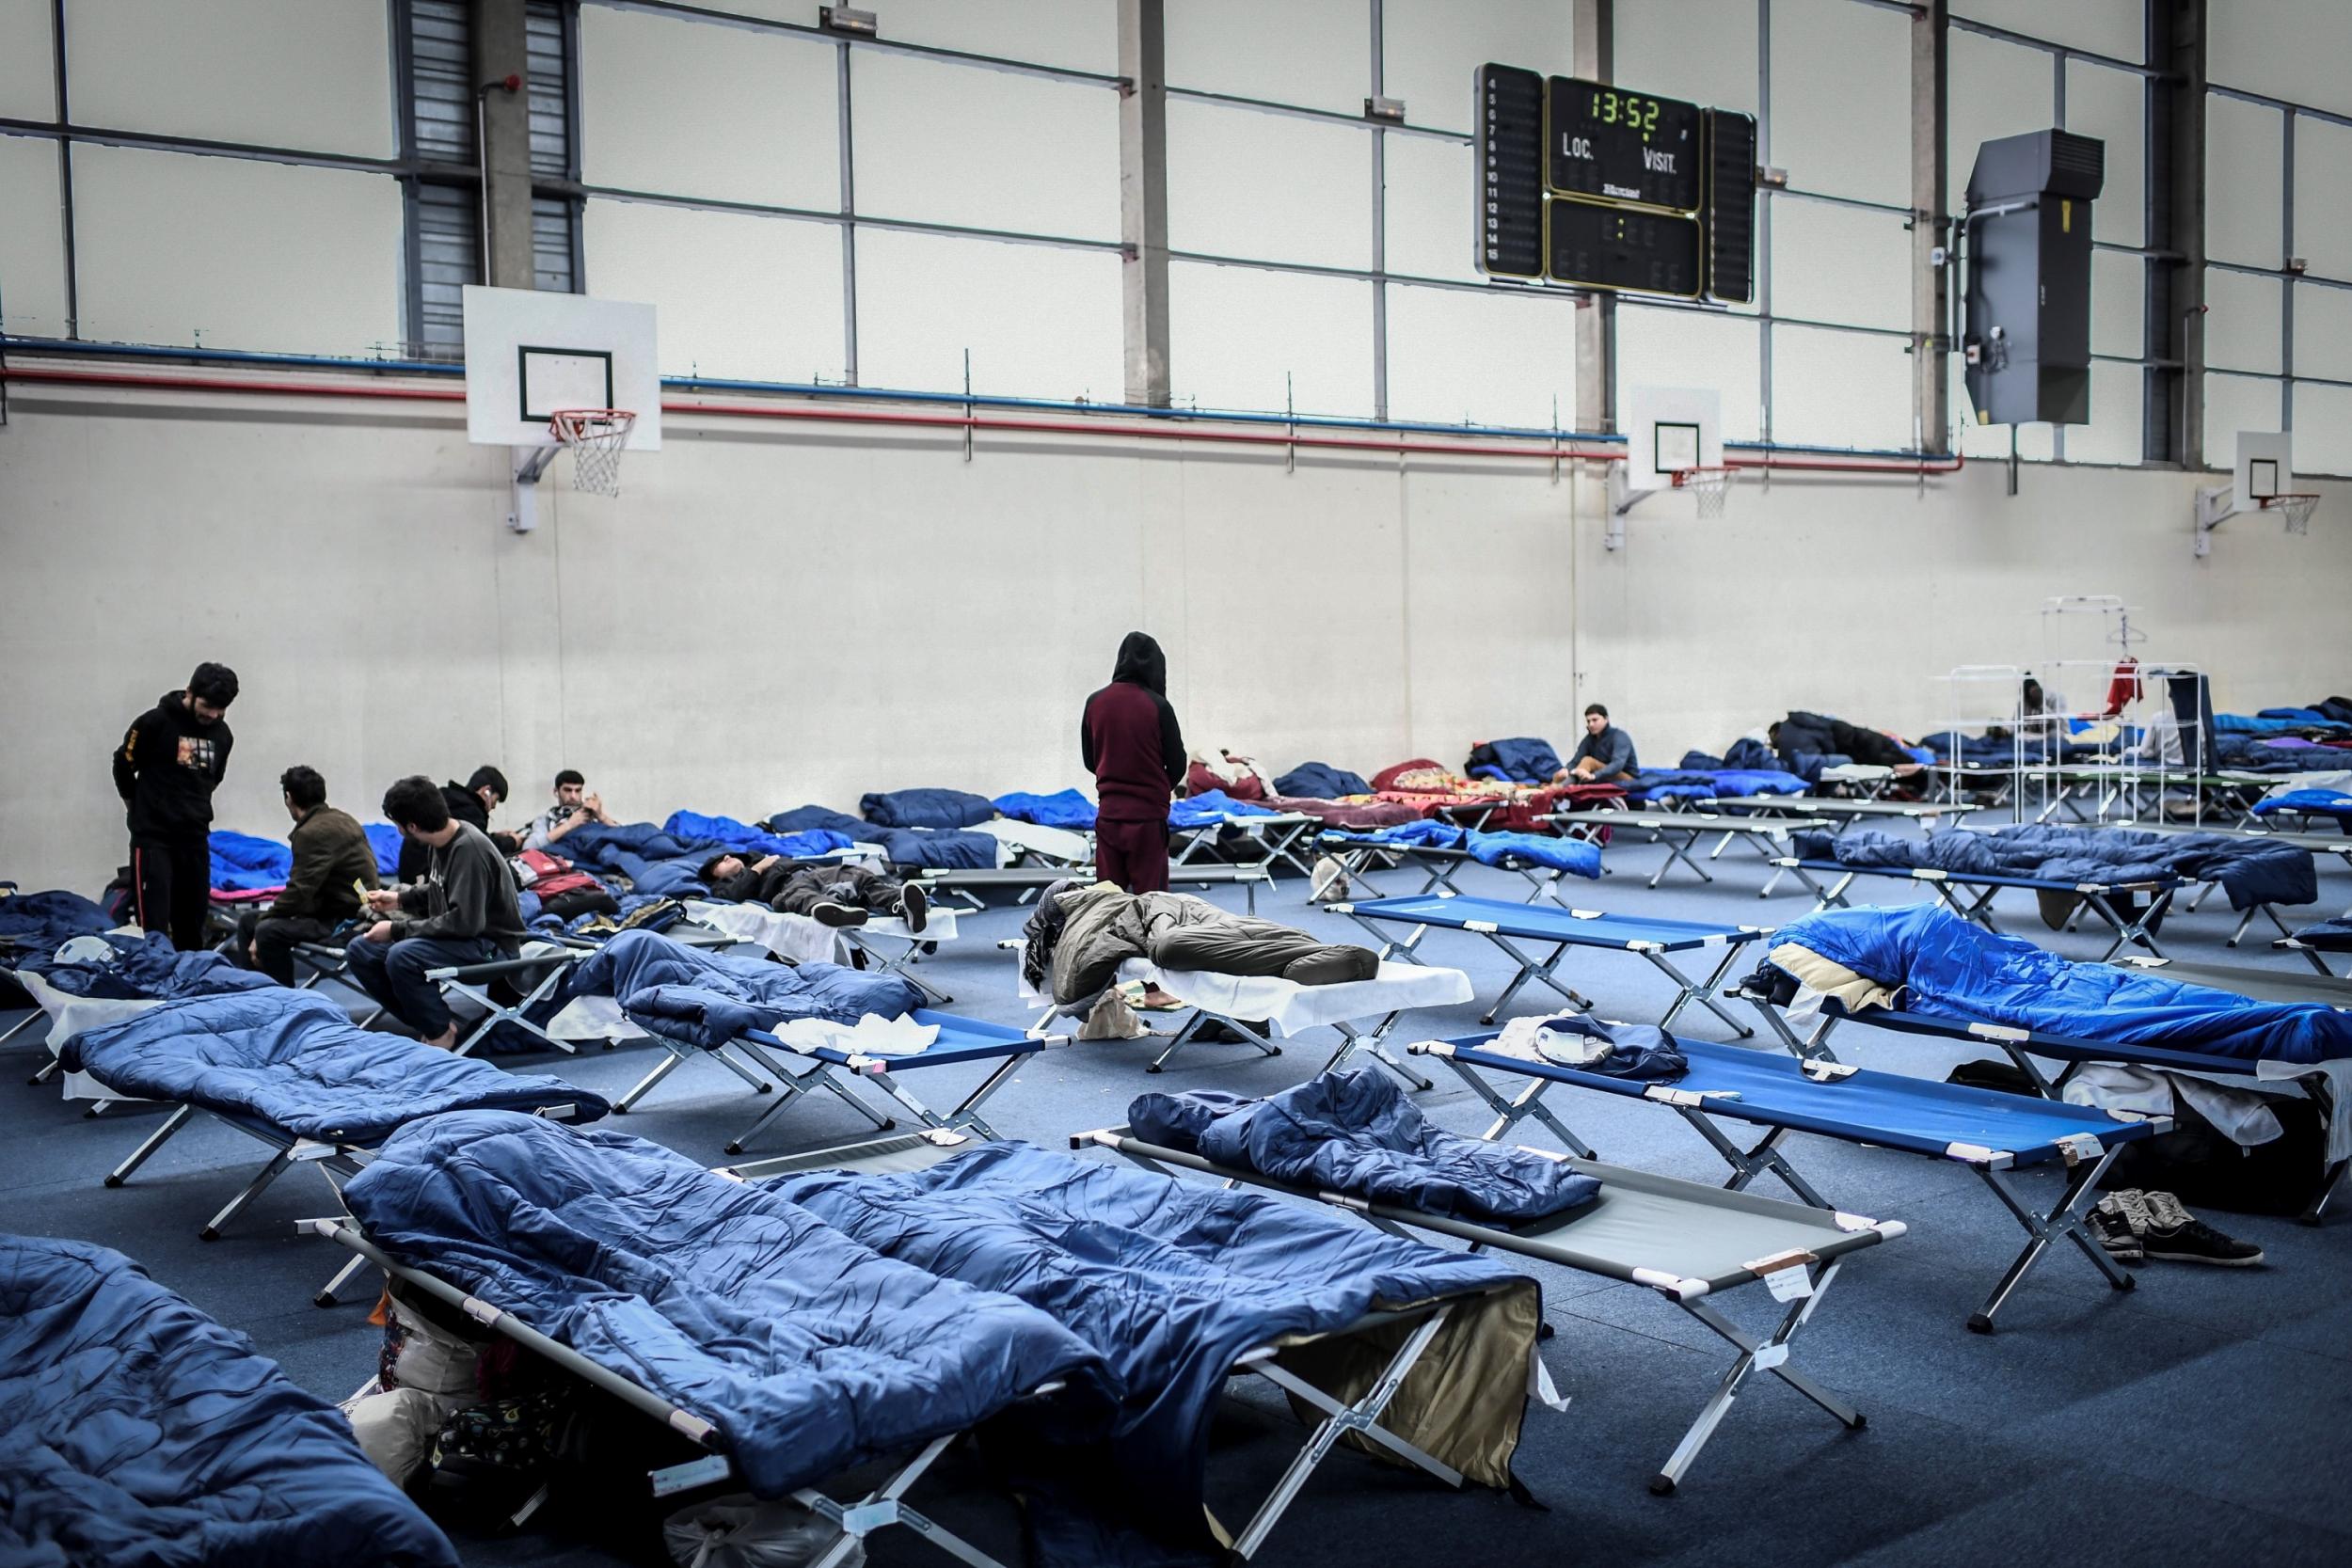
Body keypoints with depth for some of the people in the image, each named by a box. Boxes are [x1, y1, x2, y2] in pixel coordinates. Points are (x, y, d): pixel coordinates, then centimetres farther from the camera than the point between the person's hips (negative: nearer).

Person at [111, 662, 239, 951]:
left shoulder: (222, 734, 6)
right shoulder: (155, 722, -11)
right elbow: (123, 766, 1)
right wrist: (142, 808, 12)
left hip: (196, 837, 5)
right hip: (153, 837, -5)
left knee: (192, 927, 9)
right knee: (155, 925, -9)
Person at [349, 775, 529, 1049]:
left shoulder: (469, 849, -24)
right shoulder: (440, 841, 1)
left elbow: (464, 922, -28)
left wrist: (397, 929, -22)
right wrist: (400, 900, 14)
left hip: (491, 945, -10)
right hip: (453, 934, 10)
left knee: (401, 957, -32)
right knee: (360, 950, 3)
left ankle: (440, 1032, -8)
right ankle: (428, 1023, 1)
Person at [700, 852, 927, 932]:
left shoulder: (769, 859, 46)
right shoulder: (724, 885, 29)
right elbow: (736, 896, 3)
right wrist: (758, 868, 11)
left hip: (818, 872, 5)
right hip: (790, 884, -5)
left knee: (862, 877, -27)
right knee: (800, 895, -42)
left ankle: (902, 905, -58)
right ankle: (835, 910, -78)